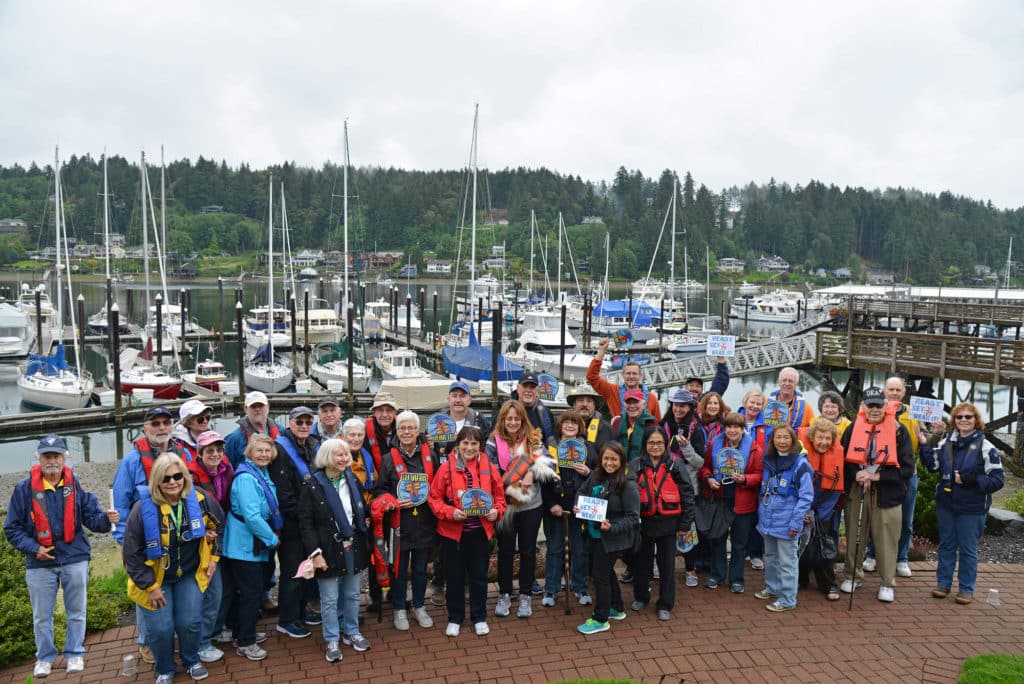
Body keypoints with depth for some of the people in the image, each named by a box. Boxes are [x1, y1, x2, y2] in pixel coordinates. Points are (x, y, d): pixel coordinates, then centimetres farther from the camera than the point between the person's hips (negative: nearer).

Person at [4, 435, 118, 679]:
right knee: (42, 616, 14)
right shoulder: (24, 488, -7)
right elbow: (12, 528, 0)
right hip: (40, 563, 0)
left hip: (75, 560, 0)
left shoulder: (76, 485, -5)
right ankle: (44, 657, 31)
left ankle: (74, 654, 28)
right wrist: (33, 548, -12)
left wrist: (106, 518, -30)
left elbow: (91, 517, -8)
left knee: (76, 612, 12)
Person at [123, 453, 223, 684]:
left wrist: (214, 556, 6)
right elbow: (132, 553, -14)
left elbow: (218, 524, 7)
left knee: (190, 623, 1)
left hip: (190, 574, 2)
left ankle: (192, 661, 30)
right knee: (160, 629, -3)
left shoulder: (200, 500, -14)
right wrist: (149, 585, -12)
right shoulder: (143, 509, -22)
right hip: (155, 578, -2)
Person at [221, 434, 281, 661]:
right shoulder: (246, 478, -22)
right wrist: (272, 539, -17)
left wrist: (271, 536, 11)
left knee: (252, 590, 18)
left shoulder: (262, 473, 8)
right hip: (245, 545, -9)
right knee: (251, 593, -1)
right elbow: (252, 516, -27)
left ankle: (244, 633, 33)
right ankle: (245, 643, 12)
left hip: (257, 544, 9)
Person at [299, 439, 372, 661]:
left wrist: (364, 542, 9)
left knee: (352, 595, 15)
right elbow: (305, 523, -11)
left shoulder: (352, 479, 5)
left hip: (354, 547, 5)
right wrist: (315, 553, -16)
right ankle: (332, 641, 20)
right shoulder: (312, 484, -11)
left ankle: (351, 633, 33)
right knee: (330, 599, 5)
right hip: (329, 549, -4)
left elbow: (362, 511, 14)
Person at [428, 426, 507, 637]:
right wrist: (450, 512, -20)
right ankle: (454, 619, 28)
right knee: (455, 576, 11)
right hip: (453, 532, -2)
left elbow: (500, 497, 6)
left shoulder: (489, 468, -2)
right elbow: (434, 499, -6)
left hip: (481, 532, 2)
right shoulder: (446, 468, -9)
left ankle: (479, 618, 29)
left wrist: (496, 511, -13)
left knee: (479, 575, 12)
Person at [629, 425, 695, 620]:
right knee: (642, 562, 16)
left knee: (667, 565, 7)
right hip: (643, 522, 1)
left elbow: (687, 494, -3)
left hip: (667, 522, -1)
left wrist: (685, 523, -5)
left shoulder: (675, 464, -5)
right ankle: (641, 597, 36)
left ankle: (665, 604, 22)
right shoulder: (636, 466, -2)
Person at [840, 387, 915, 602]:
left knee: (886, 540, 4)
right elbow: (843, 460, 5)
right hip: (856, 493, 2)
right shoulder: (853, 429, 2)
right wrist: (855, 475, -14)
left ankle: (887, 583, 20)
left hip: (887, 494, -2)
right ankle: (853, 576, 29)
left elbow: (907, 468, -6)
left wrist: (876, 476, -15)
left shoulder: (898, 431, -4)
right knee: (854, 537, 12)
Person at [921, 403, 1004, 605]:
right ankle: (943, 582, 26)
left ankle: (966, 588, 19)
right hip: (946, 504, 4)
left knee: (968, 548, 6)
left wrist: (971, 480, -22)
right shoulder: (946, 442, 5)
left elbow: (997, 480, -10)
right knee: (946, 545, 14)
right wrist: (928, 442, -7)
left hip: (972, 508, -4)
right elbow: (932, 465, 0)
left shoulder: (986, 447, -9)